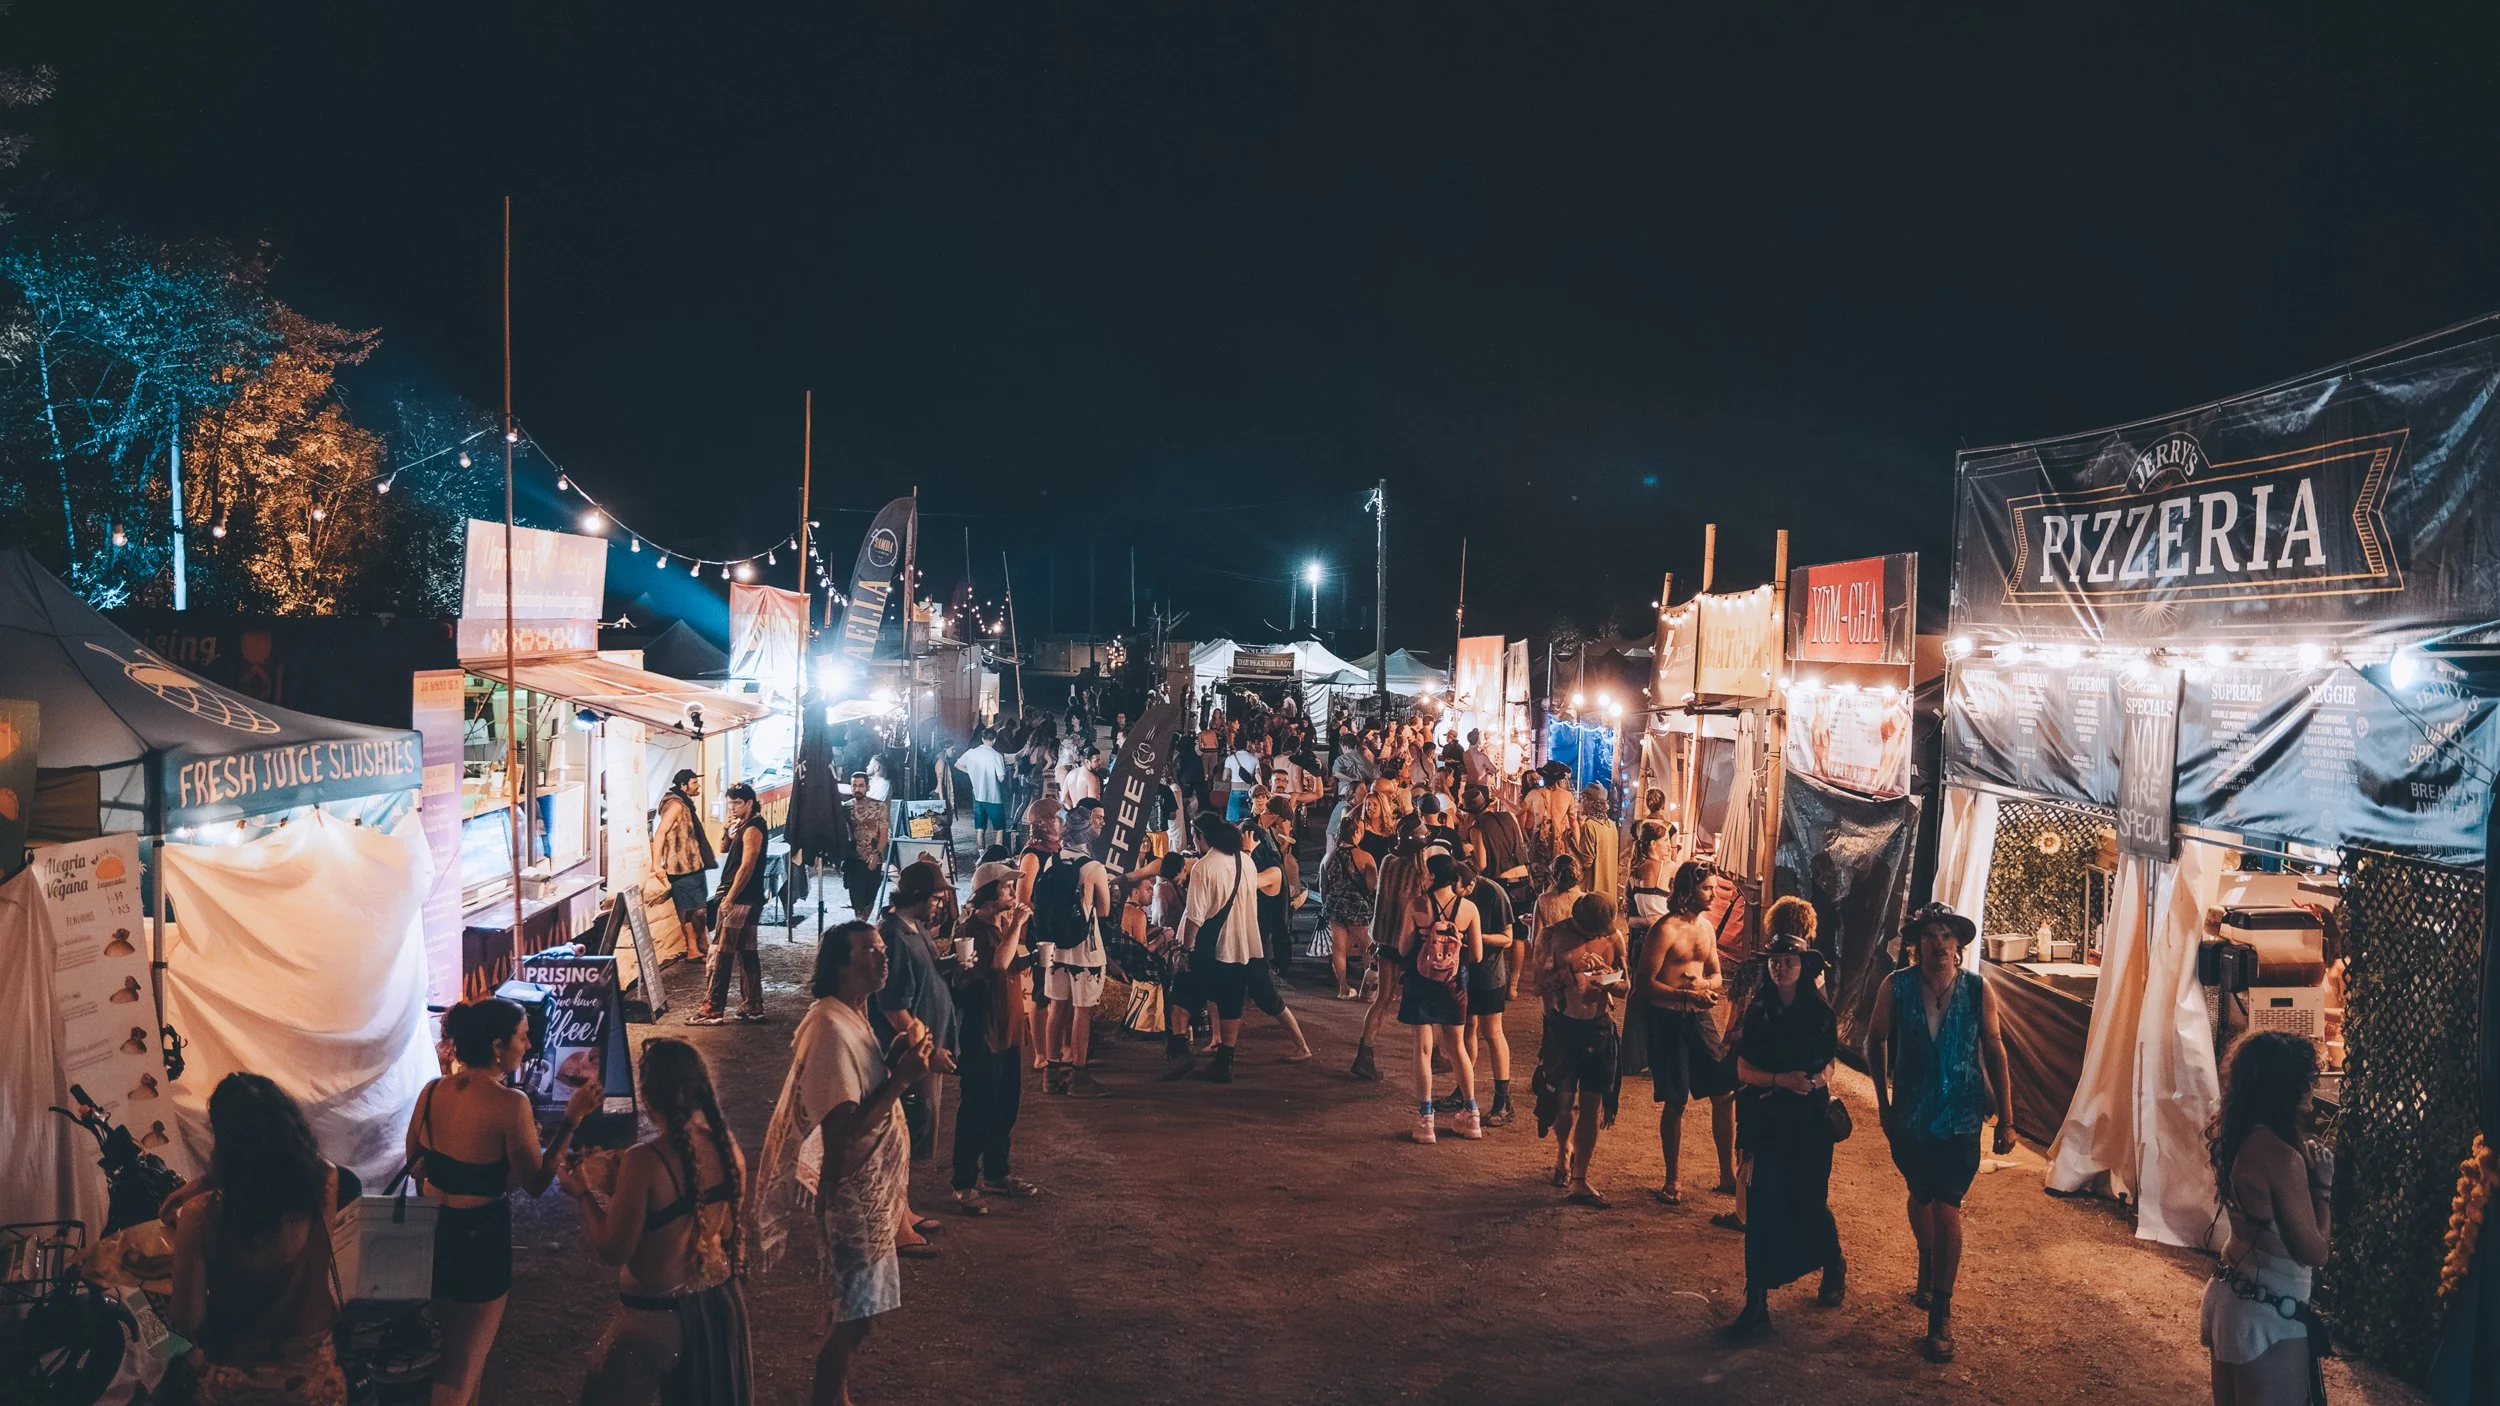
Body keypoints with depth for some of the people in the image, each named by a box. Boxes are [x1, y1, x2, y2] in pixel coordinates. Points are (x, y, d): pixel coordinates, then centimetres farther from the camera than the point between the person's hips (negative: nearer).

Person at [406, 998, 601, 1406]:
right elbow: (536, 1183, -16)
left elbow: (414, 1163, 9)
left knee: (438, 1356, 27)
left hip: (431, 1230, 6)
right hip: (480, 1236, -6)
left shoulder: (431, 1092, -4)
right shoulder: (510, 1103, -22)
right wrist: (572, 1118, -16)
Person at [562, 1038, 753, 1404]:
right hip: (721, 1301, 6)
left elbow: (613, 1251, -19)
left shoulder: (645, 1160, -24)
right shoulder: (726, 1144, -6)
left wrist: (583, 1192, -4)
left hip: (658, 1315, -5)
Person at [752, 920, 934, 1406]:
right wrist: (902, 1078, -27)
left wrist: (896, 1055, -1)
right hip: (849, 1188, -10)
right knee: (853, 1310, 0)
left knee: (851, 1306, 21)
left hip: (866, 1183, 10)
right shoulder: (831, 1028, -25)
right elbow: (847, 1127, -29)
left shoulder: (855, 1015, 6)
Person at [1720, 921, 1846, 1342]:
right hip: (1765, 1119, 1)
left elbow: (1827, 1068, 7)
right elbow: (1744, 1069, 1)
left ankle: (1834, 1269, 41)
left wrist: (1816, 1080, -15)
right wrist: (1780, 1080, -16)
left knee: (1808, 1205, 8)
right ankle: (1757, 1306, -1)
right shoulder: (1758, 1012, 2)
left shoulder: (1820, 1014, -2)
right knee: (1762, 1209, -4)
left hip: (1808, 1121, -1)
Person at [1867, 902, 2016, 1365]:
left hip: (1961, 1117, -2)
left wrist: (2006, 1117, 0)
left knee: (1946, 1206, -9)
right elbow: (1876, 1040, 5)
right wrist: (1883, 1101, 7)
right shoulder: (1896, 988, -9)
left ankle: (1940, 1316, -1)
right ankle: (1928, 1271, 48)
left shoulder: (1977, 990, -10)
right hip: (1911, 1115, 2)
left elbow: (1994, 1050, -1)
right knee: (1921, 1195, 20)